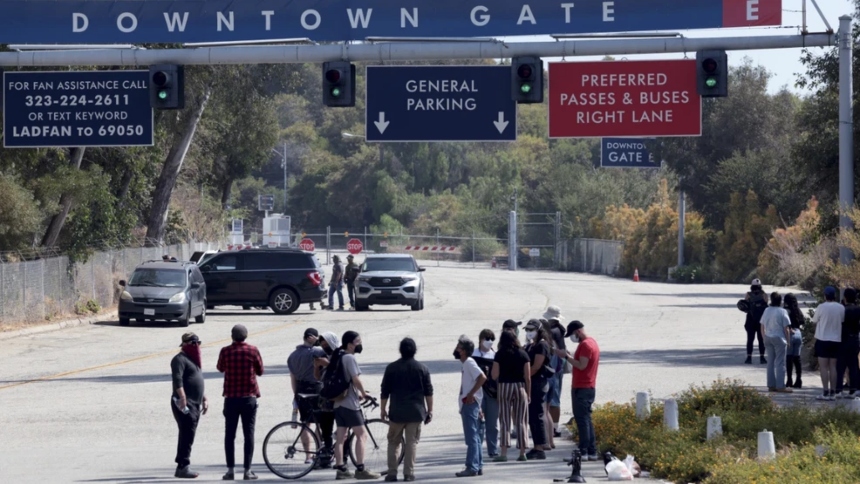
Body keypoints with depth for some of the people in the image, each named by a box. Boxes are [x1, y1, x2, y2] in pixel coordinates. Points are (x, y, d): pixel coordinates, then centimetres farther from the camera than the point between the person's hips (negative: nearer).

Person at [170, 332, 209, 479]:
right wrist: (182, 398, -30)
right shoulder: (180, 359, -9)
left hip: (195, 404, 10)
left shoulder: (194, 359, 22)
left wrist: (204, 398, 26)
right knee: (187, 435, -13)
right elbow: (177, 380, -21)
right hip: (184, 404, -10)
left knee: (188, 436, 10)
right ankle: (183, 467, -14)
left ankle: (182, 467, 13)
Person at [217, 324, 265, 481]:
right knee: (249, 433, 3)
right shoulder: (253, 350, -5)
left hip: (231, 397, 1)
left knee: (230, 434, 6)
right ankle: (248, 470, 0)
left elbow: (220, 368, 14)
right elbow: (260, 371, 6)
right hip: (249, 397, -1)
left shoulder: (226, 351, -4)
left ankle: (230, 470, 3)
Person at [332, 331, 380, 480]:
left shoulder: (337, 357, 14)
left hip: (338, 402, 9)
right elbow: (356, 379, -20)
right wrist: (364, 393, -5)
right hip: (350, 403, -9)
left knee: (341, 437, 8)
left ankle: (340, 469, 8)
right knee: (361, 435, -5)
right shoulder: (349, 358, -14)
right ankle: (360, 469, -8)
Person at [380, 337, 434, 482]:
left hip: (397, 412, 0)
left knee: (394, 442, 9)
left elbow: (385, 391, 2)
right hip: (416, 412, 0)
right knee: (412, 442, 4)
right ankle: (409, 473, 0)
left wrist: (383, 409, 12)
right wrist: (429, 411, 9)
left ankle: (392, 473, 4)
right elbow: (428, 392, 2)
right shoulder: (422, 368, 0)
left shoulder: (391, 368, -1)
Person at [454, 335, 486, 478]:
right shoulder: (466, 363, 16)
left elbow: (482, 377, -25)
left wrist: (471, 394, -23)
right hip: (468, 404, 10)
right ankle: (478, 466, 15)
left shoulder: (469, 363, -13)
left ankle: (472, 467, -12)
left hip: (470, 403, -10)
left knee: (471, 437, -10)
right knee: (474, 437, 12)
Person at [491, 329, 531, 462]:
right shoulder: (523, 354, 1)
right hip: (520, 387, 2)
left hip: (504, 386, -2)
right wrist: (528, 394, 6)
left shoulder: (500, 355, -3)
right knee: (520, 421, 8)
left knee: (504, 421, 1)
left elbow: (494, 375, -5)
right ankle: (522, 453, 10)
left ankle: (504, 453, -6)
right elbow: (528, 377, -1)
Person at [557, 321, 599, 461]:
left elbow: (581, 365, -21)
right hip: (589, 387, 10)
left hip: (581, 388, -10)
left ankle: (583, 452, -11)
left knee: (582, 419, -9)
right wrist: (570, 356, 10)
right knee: (586, 420, 12)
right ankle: (592, 452, 12)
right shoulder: (592, 342, 17)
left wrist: (566, 356, -16)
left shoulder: (585, 345, -15)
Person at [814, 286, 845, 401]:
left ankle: (825, 392, -7)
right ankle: (833, 393, 7)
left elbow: (814, 321, 0)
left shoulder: (821, 307, -11)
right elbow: (842, 321, 7)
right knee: (833, 367, 9)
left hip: (823, 339, -4)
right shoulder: (841, 308, -1)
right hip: (836, 340, 4)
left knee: (824, 367, -2)